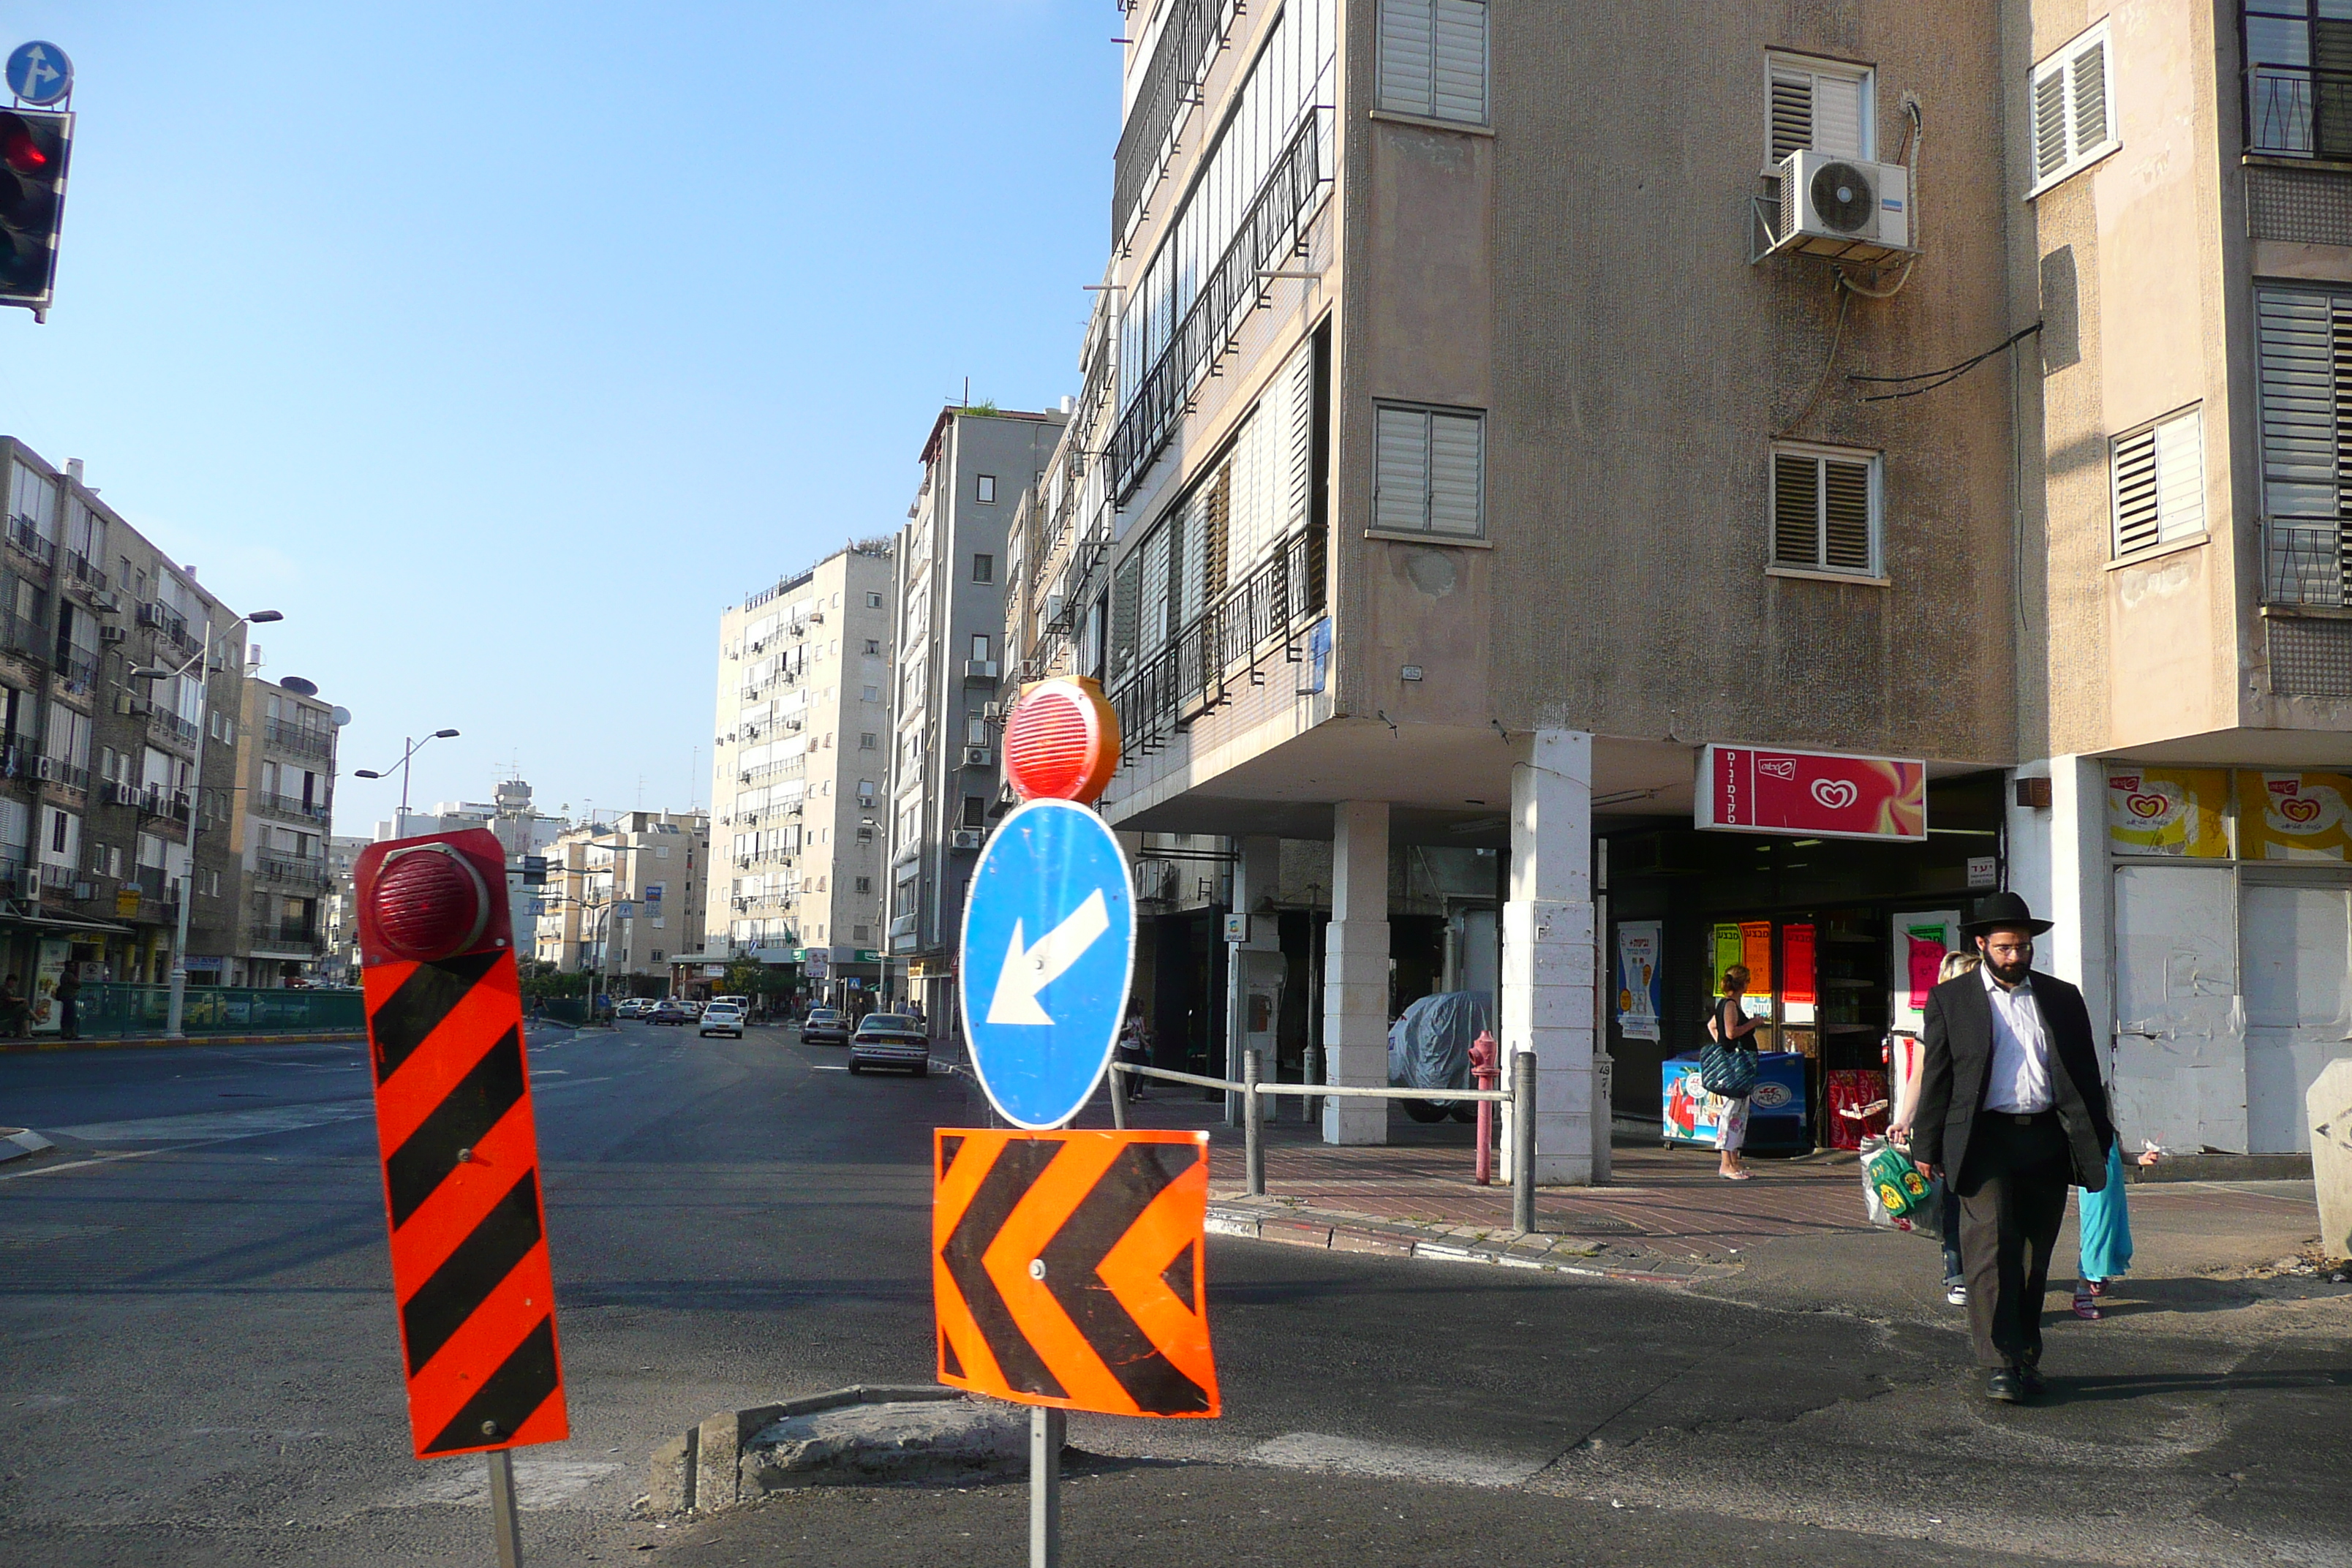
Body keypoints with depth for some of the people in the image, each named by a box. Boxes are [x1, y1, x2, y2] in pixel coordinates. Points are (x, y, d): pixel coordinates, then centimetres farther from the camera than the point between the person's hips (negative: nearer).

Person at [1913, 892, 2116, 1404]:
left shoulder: (2062, 997, 13)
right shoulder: (1950, 1000, 4)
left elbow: (2085, 1073, 16)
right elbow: (1935, 1076, 3)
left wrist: (2098, 1138, 11)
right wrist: (1926, 1147, 0)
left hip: (2047, 1144, 3)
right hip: (1985, 1139, -3)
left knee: (2034, 1258, 9)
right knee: (1991, 1250, -11)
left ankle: (2026, 1359, 20)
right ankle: (1999, 1363, -8)